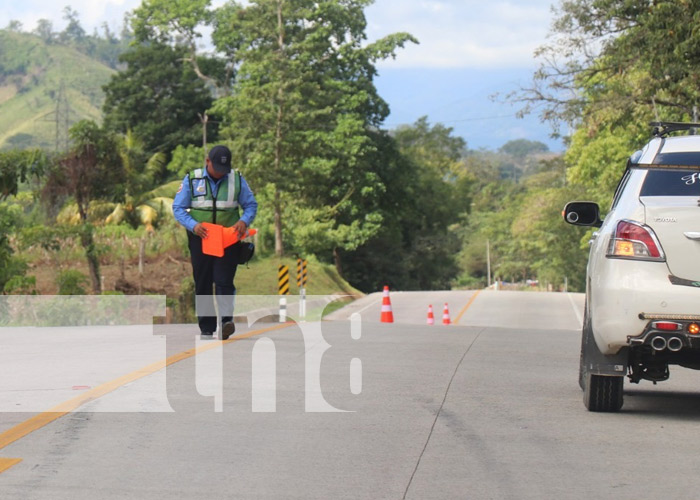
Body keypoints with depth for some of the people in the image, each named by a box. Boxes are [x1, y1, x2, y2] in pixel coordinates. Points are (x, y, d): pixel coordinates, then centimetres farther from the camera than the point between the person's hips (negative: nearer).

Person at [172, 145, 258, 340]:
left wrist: (244, 221, -14)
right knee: (202, 284, 3)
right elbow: (178, 208, -1)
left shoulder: (237, 179, 4)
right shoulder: (192, 179, 0)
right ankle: (206, 329, 9)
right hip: (200, 238, 1)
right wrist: (193, 225, -18)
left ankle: (226, 320, -17)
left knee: (224, 280, -15)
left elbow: (251, 205, 8)